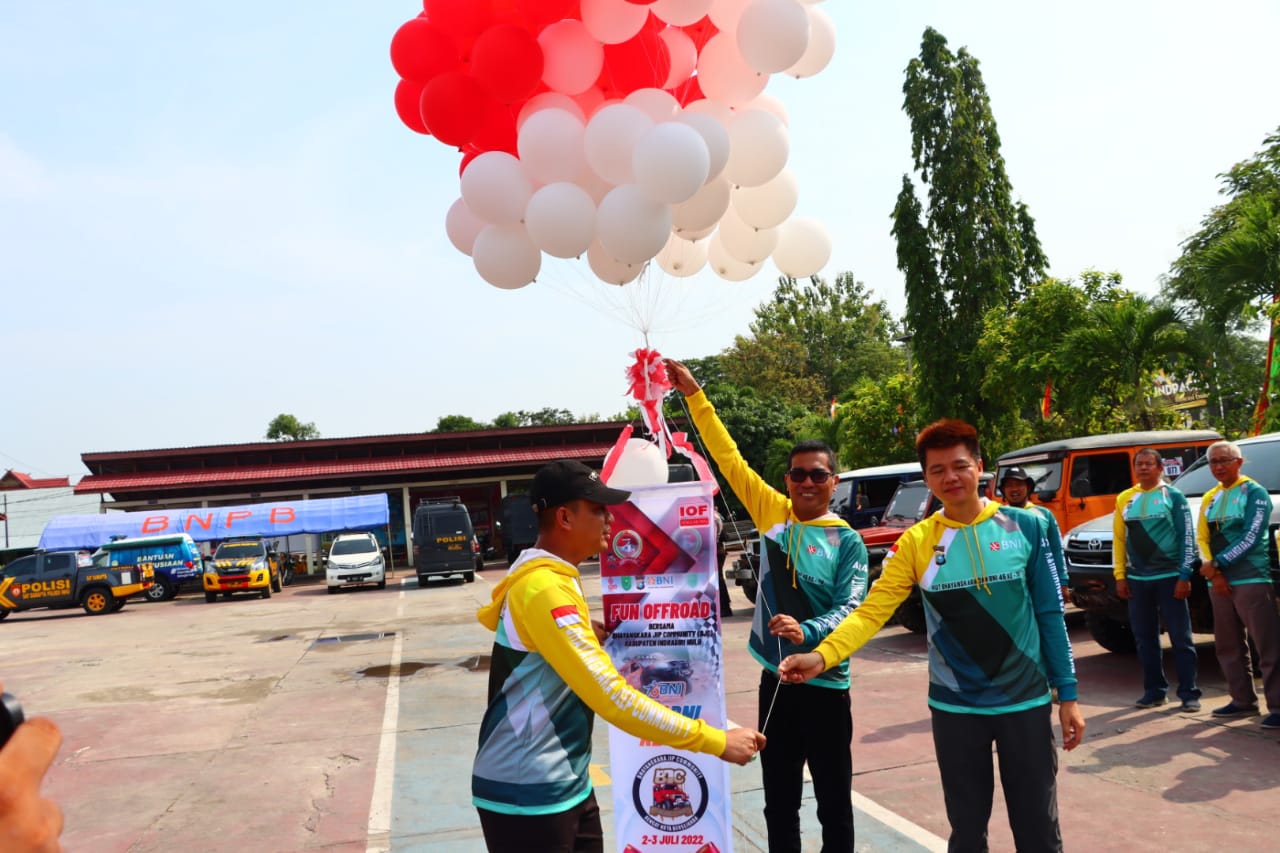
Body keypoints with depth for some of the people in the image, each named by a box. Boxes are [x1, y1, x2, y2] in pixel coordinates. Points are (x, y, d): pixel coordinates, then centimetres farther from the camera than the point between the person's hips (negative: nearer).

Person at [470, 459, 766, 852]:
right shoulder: (544, 589, -24)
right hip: (528, 797, -9)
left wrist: (590, 633, 17)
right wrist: (716, 741, -25)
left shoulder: (544, 578, 7)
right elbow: (612, 697, -29)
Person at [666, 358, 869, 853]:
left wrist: (807, 633, -34)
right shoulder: (773, 514, 1)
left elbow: (850, 607, -14)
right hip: (775, 679, 3)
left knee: (834, 802, 9)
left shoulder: (847, 541, -6)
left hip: (825, 685, -3)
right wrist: (694, 394, -2)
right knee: (779, 801, 15)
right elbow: (727, 455, 1)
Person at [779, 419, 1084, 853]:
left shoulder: (1025, 527, -5)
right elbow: (871, 610, -12)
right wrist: (821, 656, -27)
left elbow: (1050, 614, 0)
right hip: (955, 708, 1)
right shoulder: (916, 542, -5)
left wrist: (1067, 692, -1)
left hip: (1026, 702, 0)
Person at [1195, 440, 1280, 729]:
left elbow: (1251, 538, -13)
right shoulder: (1210, 498, 15)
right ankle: (1244, 701, 22)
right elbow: (1202, 538, 10)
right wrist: (1213, 572, -5)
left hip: (1251, 580, -7)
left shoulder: (1254, 493, -4)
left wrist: (1216, 564, -13)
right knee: (1228, 647, 12)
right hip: (1219, 582, 7)